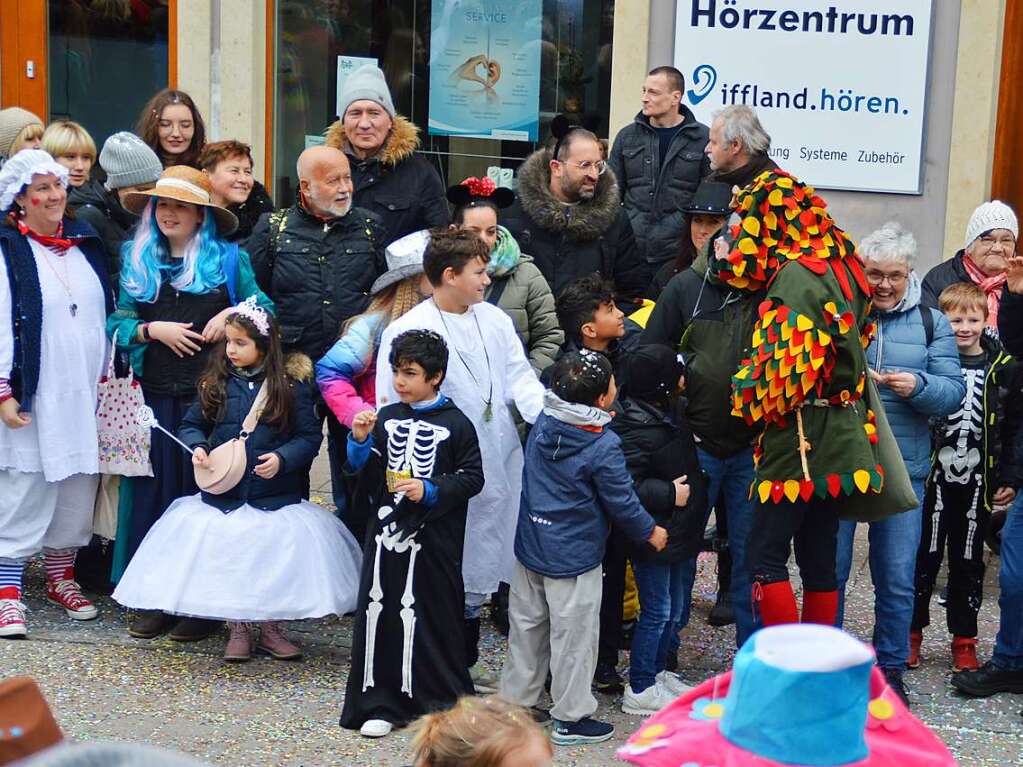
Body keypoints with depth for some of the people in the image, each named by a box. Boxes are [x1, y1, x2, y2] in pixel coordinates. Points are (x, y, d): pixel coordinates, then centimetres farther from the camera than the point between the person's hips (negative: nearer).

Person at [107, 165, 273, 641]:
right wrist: (154, 329, -8)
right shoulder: (137, 260, 12)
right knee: (156, 488, 1)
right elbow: (117, 322, 8)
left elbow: (265, 308, 10)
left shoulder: (229, 258, 7)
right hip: (155, 393, 2)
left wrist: (234, 313, -8)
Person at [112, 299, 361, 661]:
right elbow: (191, 425, 12)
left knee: (276, 557, -4)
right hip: (222, 494, 2)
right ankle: (238, 628, 21)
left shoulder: (292, 385, -3)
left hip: (275, 497, -2)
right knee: (227, 554, 2)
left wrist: (282, 459, -17)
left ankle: (271, 628, 18)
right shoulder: (216, 383, 5)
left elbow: (310, 436, -1)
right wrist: (197, 448, -8)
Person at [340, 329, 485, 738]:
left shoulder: (455, 424, -4)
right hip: (386, 531, 4)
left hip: (431, 538, -4)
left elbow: (472, 477, -4)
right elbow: (364, 471, 10)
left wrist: (430, 491, -14)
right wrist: (360, 441, -8)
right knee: (379, 611, 4)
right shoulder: (386, 418, 8)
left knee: (432, 618, 2)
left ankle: (443, 702, 17)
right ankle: (380, 703, 13)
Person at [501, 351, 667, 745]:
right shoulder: (604, 446, -22)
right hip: (574, 559, -6)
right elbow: (622, 502, -13)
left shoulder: (542, 424, -4)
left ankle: (515, 700, 30)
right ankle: (571, 718, 15)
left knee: (527, 625, 18)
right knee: (573, 636, 6)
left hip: (530, 547, 6)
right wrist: (650, 531, 4)